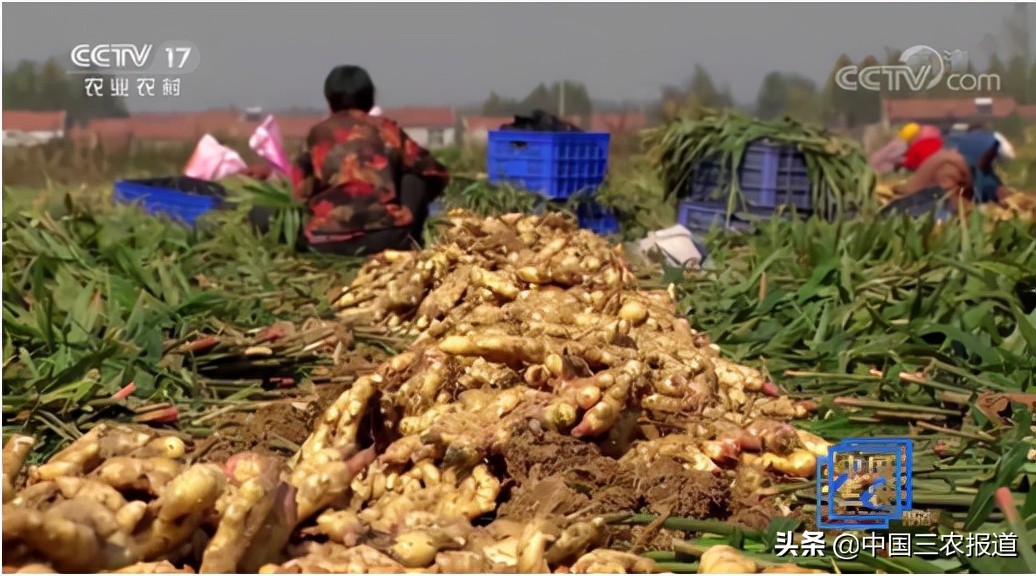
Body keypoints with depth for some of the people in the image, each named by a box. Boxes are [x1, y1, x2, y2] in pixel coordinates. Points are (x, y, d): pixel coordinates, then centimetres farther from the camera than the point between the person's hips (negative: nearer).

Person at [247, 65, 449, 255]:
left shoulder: (319, 133, 11)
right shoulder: (388, 129, 14)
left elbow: (301, 191, 4)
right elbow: (435, 174, 19)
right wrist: (411, 208, 34)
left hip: (327, 242, 0)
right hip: (386, 237, 0)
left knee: (259, 213, 22)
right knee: (416, 175, 25)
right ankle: (406, 239, 9)